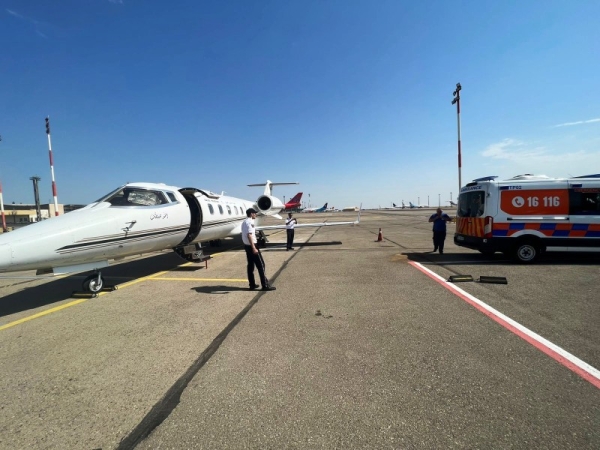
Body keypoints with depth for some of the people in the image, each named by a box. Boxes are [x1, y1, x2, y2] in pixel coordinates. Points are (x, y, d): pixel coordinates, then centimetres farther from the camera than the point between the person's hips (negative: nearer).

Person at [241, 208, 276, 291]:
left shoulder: (244, 222, 15)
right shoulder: (250, 222, -16)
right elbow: (249, 235, -25)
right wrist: (254, 248, -28)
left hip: (247, 246, 10)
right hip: (251, 246, -10)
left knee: (250, 265, 13)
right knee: (261, 265, -5)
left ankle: (252, 284, 19)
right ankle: (265, 285, -3)